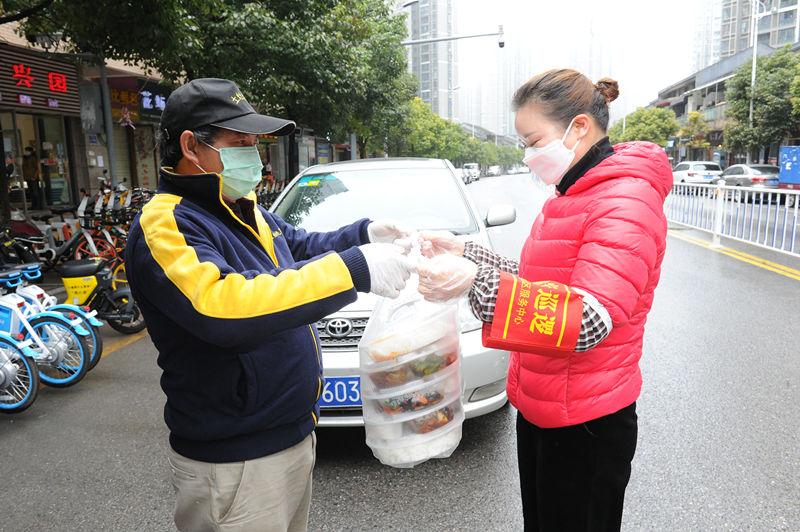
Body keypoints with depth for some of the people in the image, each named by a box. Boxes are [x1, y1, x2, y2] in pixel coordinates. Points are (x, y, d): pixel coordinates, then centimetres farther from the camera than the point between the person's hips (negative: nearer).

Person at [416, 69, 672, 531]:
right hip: (538, 411, 9)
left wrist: (477, 282, -40)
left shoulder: (626, 202, -20)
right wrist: (464, 253, 4)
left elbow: (589, 319, -31)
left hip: (586, 427, -9)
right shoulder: (570, 196, 11)